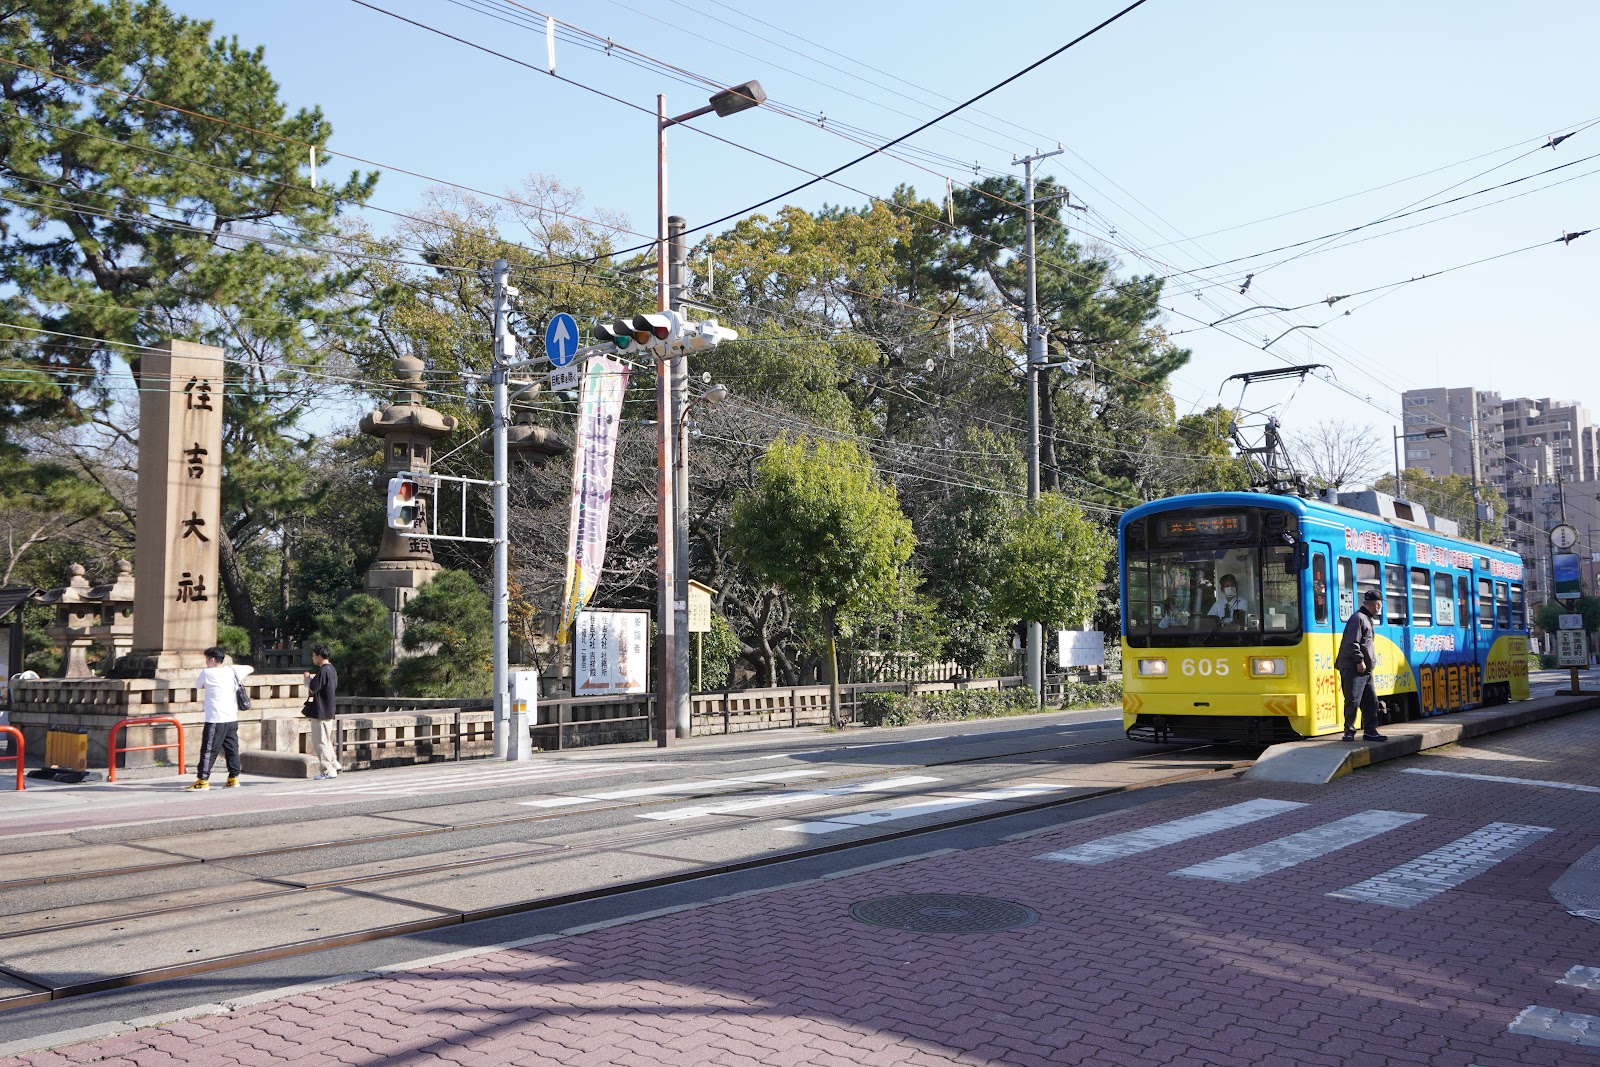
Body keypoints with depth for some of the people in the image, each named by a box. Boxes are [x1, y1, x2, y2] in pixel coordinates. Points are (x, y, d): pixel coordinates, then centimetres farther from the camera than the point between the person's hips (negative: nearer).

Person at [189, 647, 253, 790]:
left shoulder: (206, 673, -7)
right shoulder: (232, 670, 7)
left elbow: (198, 686, 12)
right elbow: (250, 669, 24)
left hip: (215, 720, -6)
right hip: (232, 719, 6)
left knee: (208, 750, -2)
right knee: (232, 748, 11)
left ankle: (203, 780, -1)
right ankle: (234, 778, 14)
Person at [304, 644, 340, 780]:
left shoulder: (323, 671, -18)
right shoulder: (332, 669, 11)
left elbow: (312, 689, -17)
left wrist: (307, 678, 0)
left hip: (321, 712, -9)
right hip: (329, 711, 10)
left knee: (320, 742, -3)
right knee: (327, 741, 19)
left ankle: (327, 770, 0)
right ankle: (334, 764, 18)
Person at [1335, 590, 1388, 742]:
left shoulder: (1366, 619, 20)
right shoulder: (1358, 618, -12)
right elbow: (1352, 642, -20)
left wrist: (1369, 661, 19)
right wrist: (1359, 660, -20)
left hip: (1365, 670, 10)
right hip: (1353, 668, -10)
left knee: (1371, 701, 10)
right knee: (1353, 701, -8)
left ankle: (1370, 731, 15)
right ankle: (1349, 731, -2)